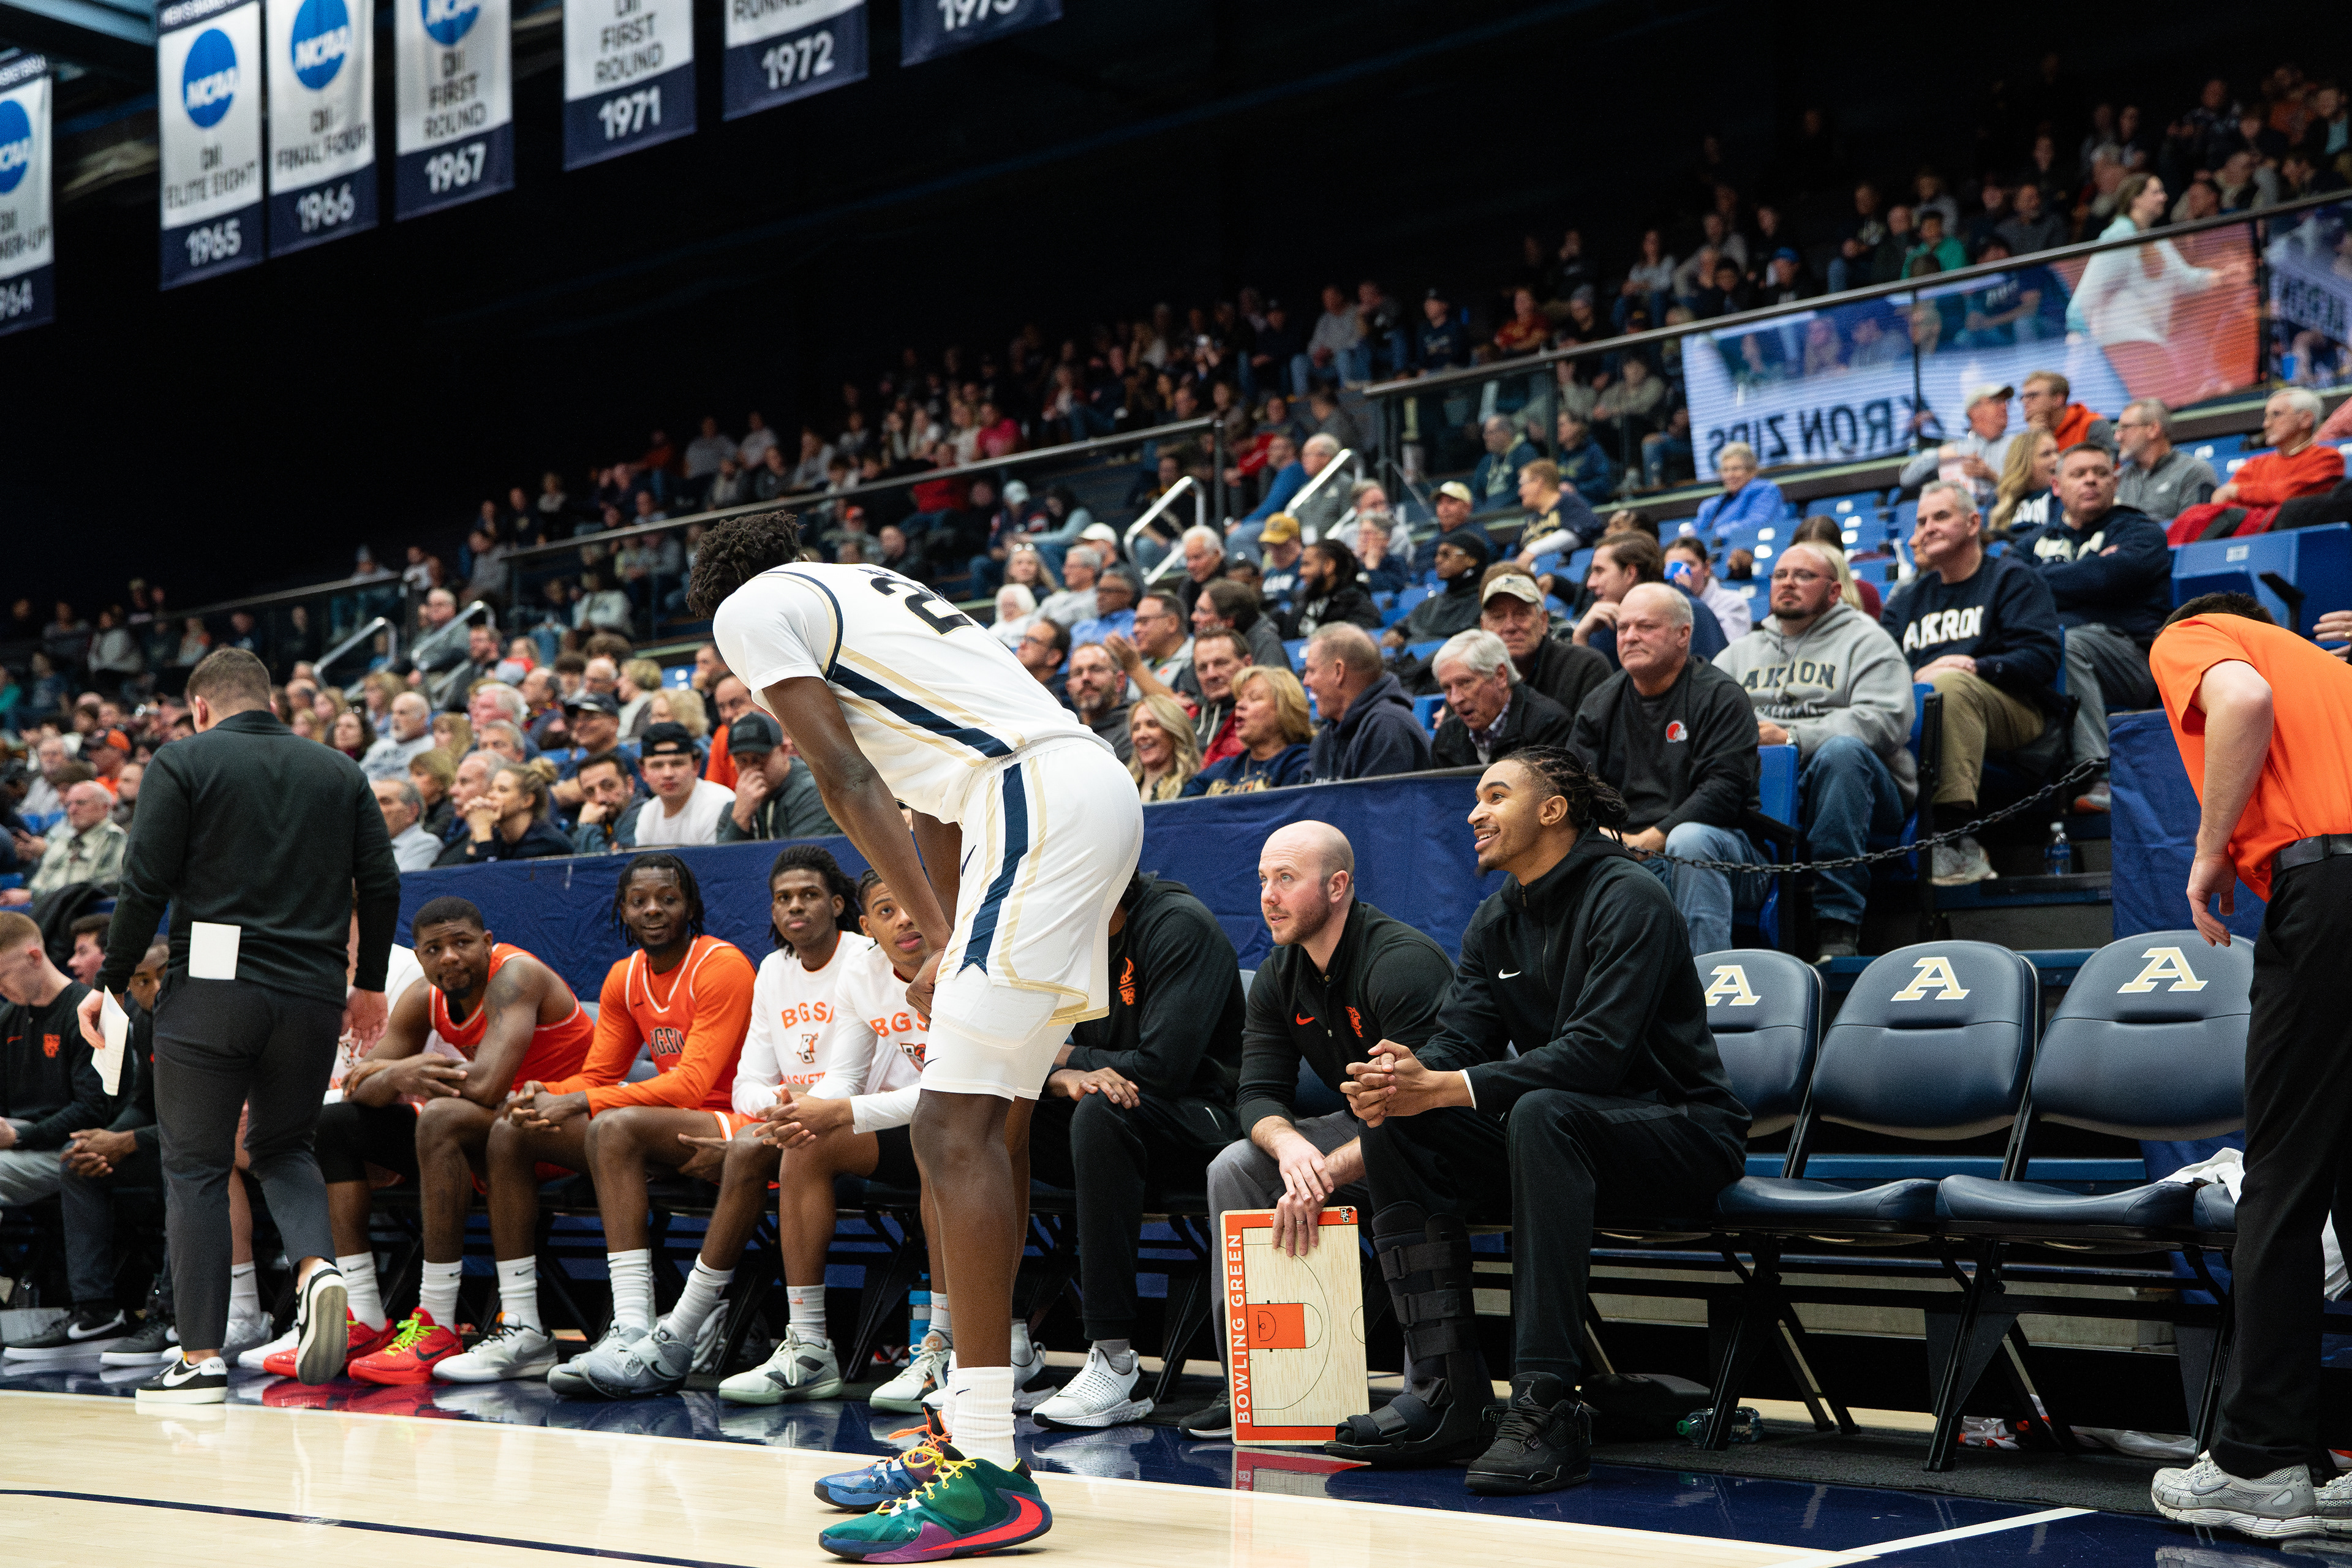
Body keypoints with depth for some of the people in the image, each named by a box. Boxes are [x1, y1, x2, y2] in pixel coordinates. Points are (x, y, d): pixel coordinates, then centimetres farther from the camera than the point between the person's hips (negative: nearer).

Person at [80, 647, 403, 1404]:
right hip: (312, 995, 4)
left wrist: (111, 983, 5)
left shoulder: (182, 763, 1)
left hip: (211, 990, -3)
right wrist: (369, 984, 22)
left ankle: (201, 1357, 2)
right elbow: (381, 885, 11)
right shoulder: (339, 772, 12)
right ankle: (319, 1265, -8)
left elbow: (146, 885, -5)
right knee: (282, 1148, 21)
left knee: (195, 1169, 4)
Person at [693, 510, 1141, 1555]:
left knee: (954, 1132, -11)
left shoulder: (748, 607, 6)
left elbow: (847, 778, -5)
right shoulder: (864, 599, 32)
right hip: (1095, 790, 9)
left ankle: (990, 1478, -13)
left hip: (1040, 801, -9)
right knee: (969, 1124, 14)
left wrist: (939, 935, -7)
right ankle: (962, 1435, 20)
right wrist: (952, 957, 30)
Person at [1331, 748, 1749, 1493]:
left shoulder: (1628, 900, -15)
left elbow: (1598, 1052, -27)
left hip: (1683, 1132, -8)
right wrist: (1406, 1075, -24)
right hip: (1562, 1131, 8)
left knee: (1543, 1113, -37)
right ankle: (1445, 1390, -15)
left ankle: (1545, 1410, -40)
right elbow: (1460, 1038, 1)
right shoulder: (1496, 921, 11)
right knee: (1396, 1129, -11)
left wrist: (1445, 1089, -32)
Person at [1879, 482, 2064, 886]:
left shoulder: (2012, 577, 14)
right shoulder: (1906, 601, 29)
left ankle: (1956, 835, -47)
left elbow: (2041, 659, -1)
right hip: (1915, 705, 4)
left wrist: (1976, 667, -16)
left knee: (1950, 684, -38)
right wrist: (1917, 676, -11)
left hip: (2013, 710, -4)